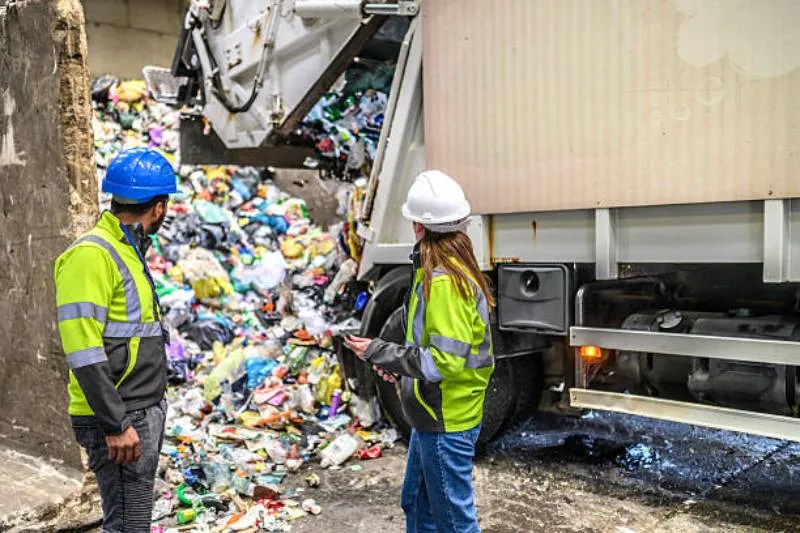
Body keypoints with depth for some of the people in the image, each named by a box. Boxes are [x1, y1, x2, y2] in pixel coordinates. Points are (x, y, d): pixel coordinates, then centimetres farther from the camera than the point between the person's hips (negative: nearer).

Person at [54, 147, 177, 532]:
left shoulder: (127, 252, 13)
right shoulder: (91, 255, -16)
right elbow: (82, 350, -23)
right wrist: (117, 425, -22)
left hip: (144, 414, 9)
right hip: (117, 421, -9)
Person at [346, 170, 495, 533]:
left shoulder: (443, 281, -25)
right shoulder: (454, 267, 6)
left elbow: (446, 362, -27)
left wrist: (379, 353, -21)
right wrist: (399, 362, 6)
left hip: (446, 423, -10)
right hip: (434, 415, 10)